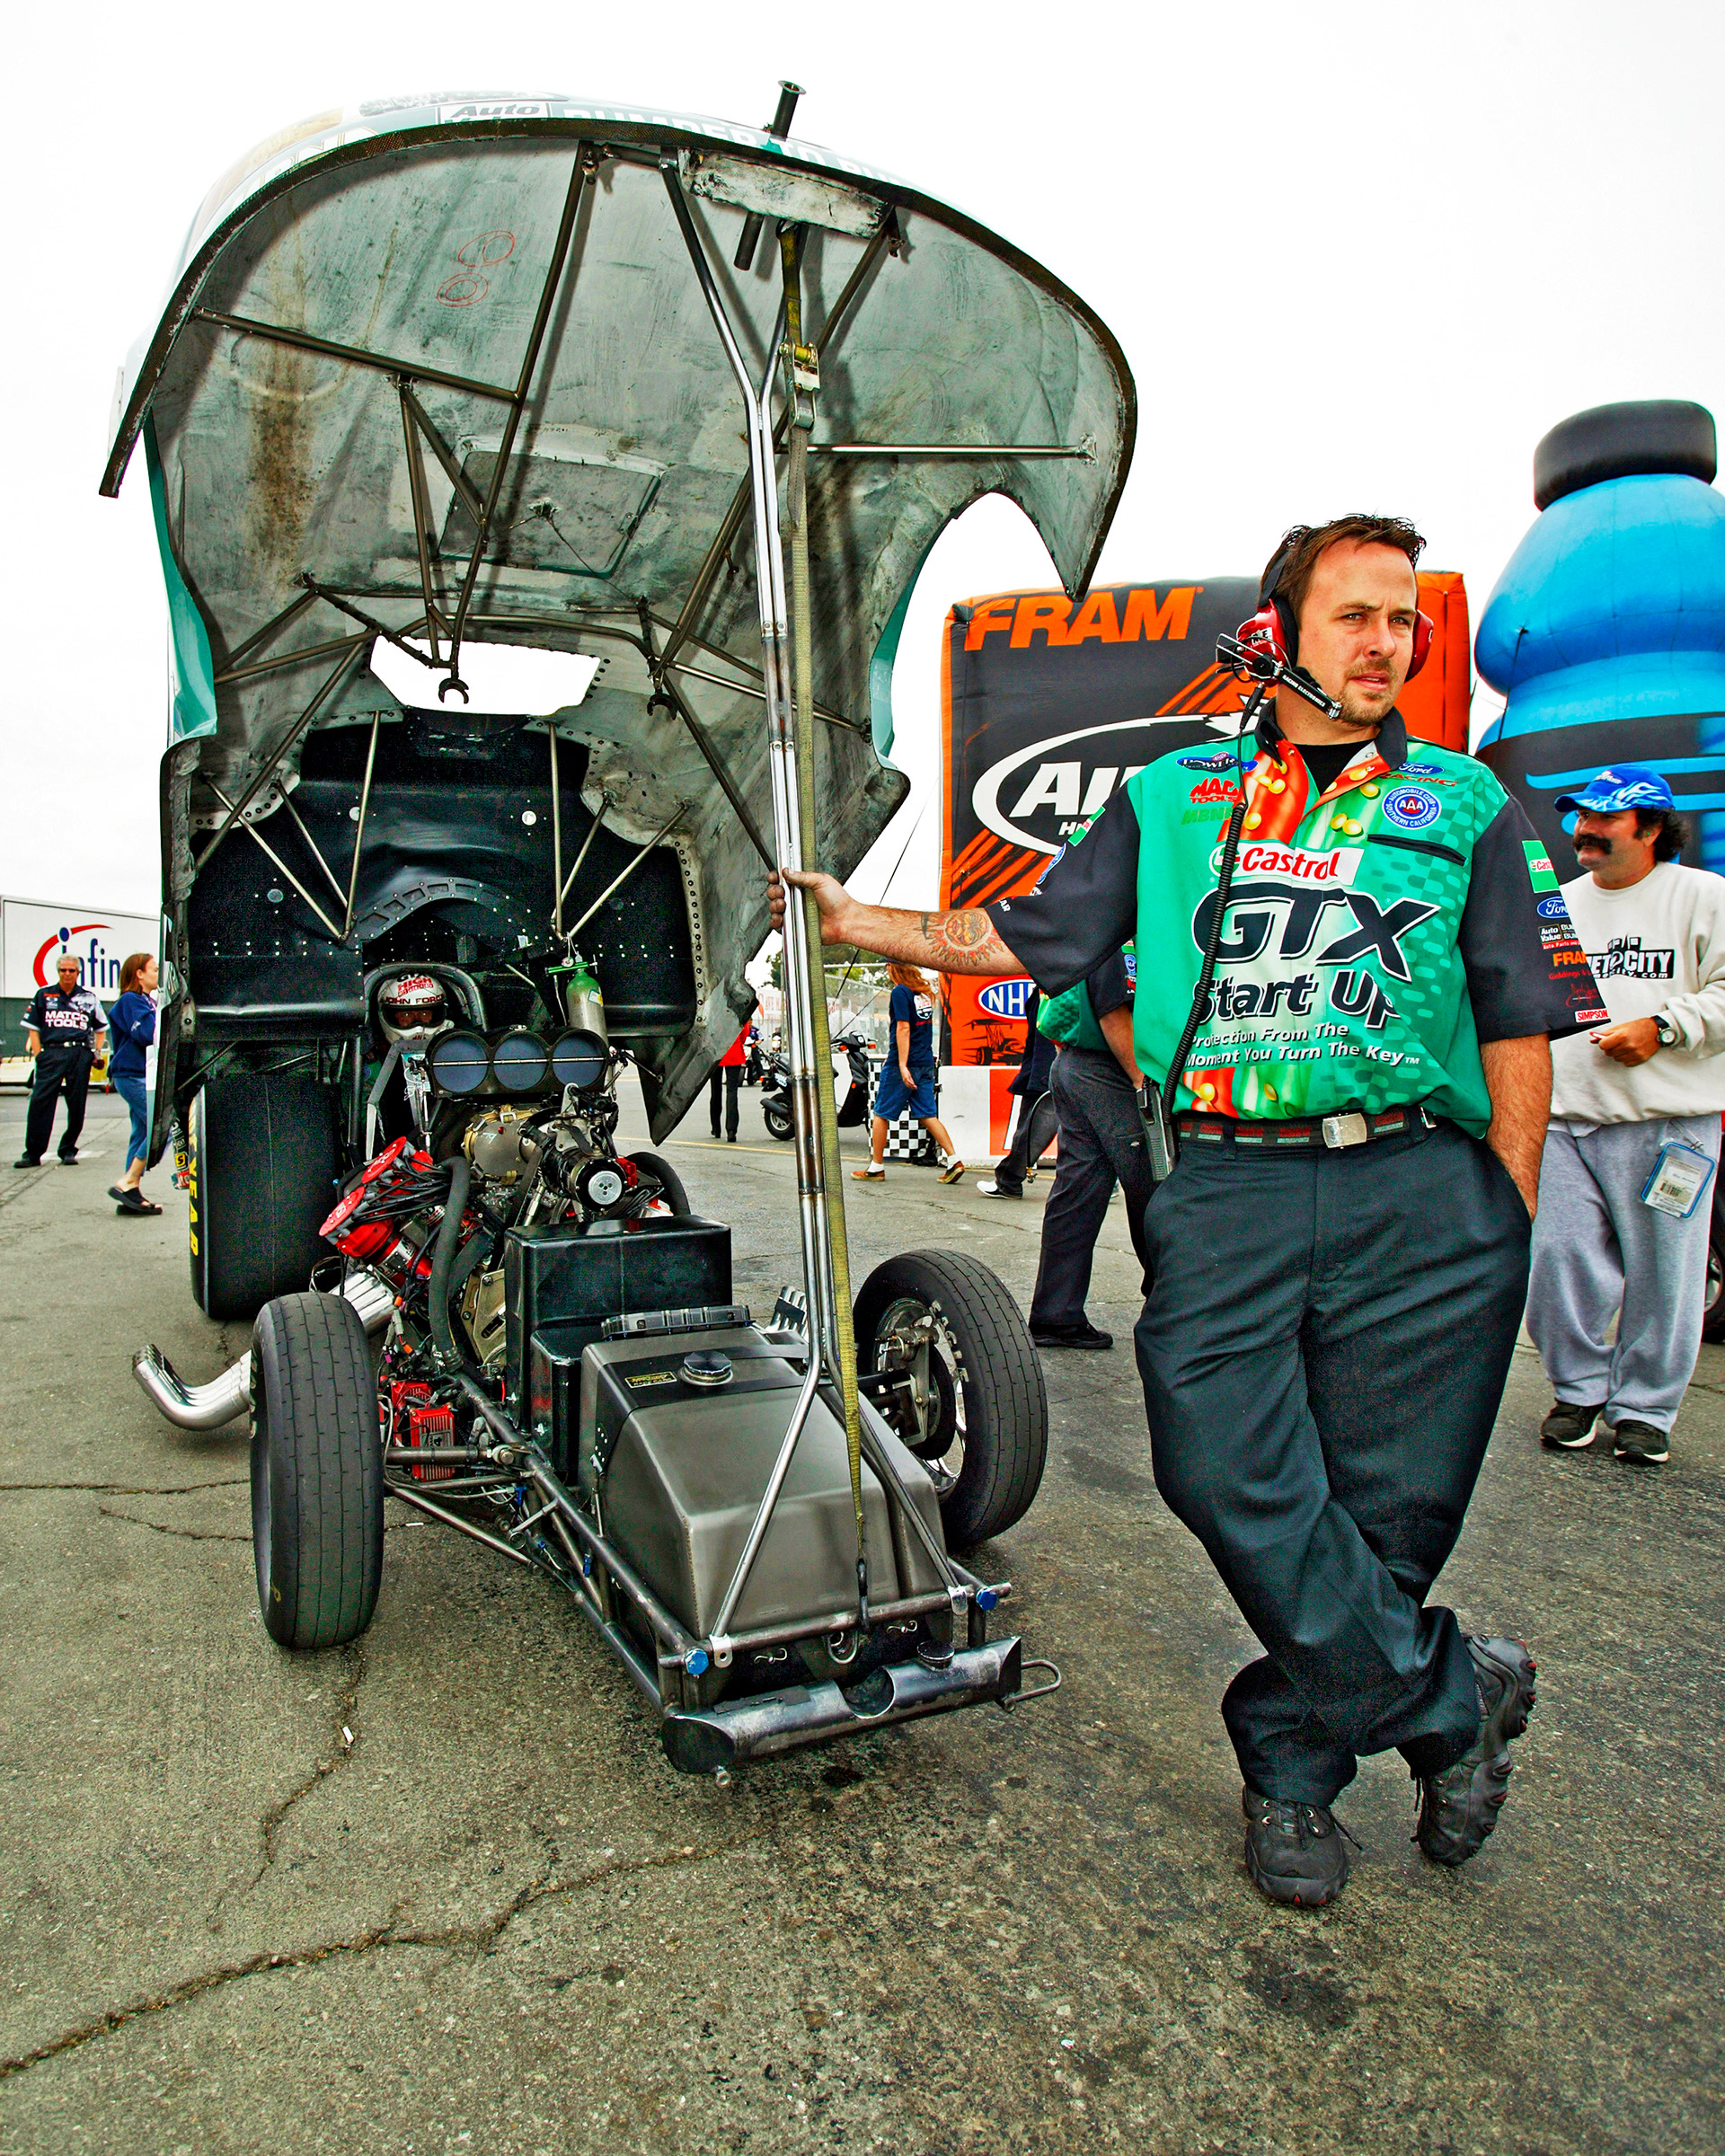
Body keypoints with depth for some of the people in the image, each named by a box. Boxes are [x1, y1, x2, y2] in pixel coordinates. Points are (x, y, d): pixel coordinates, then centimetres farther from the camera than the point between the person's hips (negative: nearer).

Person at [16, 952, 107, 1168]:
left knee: (77, 1106, 2)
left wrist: (96, 1053, 8)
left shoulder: (88, 998, 15)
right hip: (51, 1053, -1)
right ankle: (32, 1154, -6)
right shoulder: (43, 995, 12)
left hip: (80, 1055, 1)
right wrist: (38, 1055, -1)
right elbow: (33, 1029, 10)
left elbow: (101, 1029, 22)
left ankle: (68, 1151, 13)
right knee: (40, 1102, -9)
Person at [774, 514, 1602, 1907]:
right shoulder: (1172, 797, 15)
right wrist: (859, 922, 12)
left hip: (1418, 1192, 0)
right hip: (1225, 1192, 0)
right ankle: (1453, 1698, 16)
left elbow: (1521, 1027, 10)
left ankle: (1289, 1766, 27)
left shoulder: (1467, 806, 12)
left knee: (1384, 1504, 4)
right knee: (1235, 1483, -9)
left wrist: (1507, 1225, 2)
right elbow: (1032, 938, 16)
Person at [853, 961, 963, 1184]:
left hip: (905, 1064, -7)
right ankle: (953, 1160, -3)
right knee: (928, 1115, 8)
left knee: (881, 1114, 5)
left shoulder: (900, 992, -11)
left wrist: (903, 1066, -22)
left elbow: (903, 1028, -18)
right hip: (926, 1063, 7)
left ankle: (876, 1167, 11)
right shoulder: (924, 992, 13)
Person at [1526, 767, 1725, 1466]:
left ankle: (1643, 1406, 18)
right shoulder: (1559, 903, 18)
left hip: (1666, 1123, -3)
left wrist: (1661, 1027, -15)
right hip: (1563, 1119, 4)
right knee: (1559, 1264, 1)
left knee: (1661, 1274, 2)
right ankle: (1579, 1389, 20)